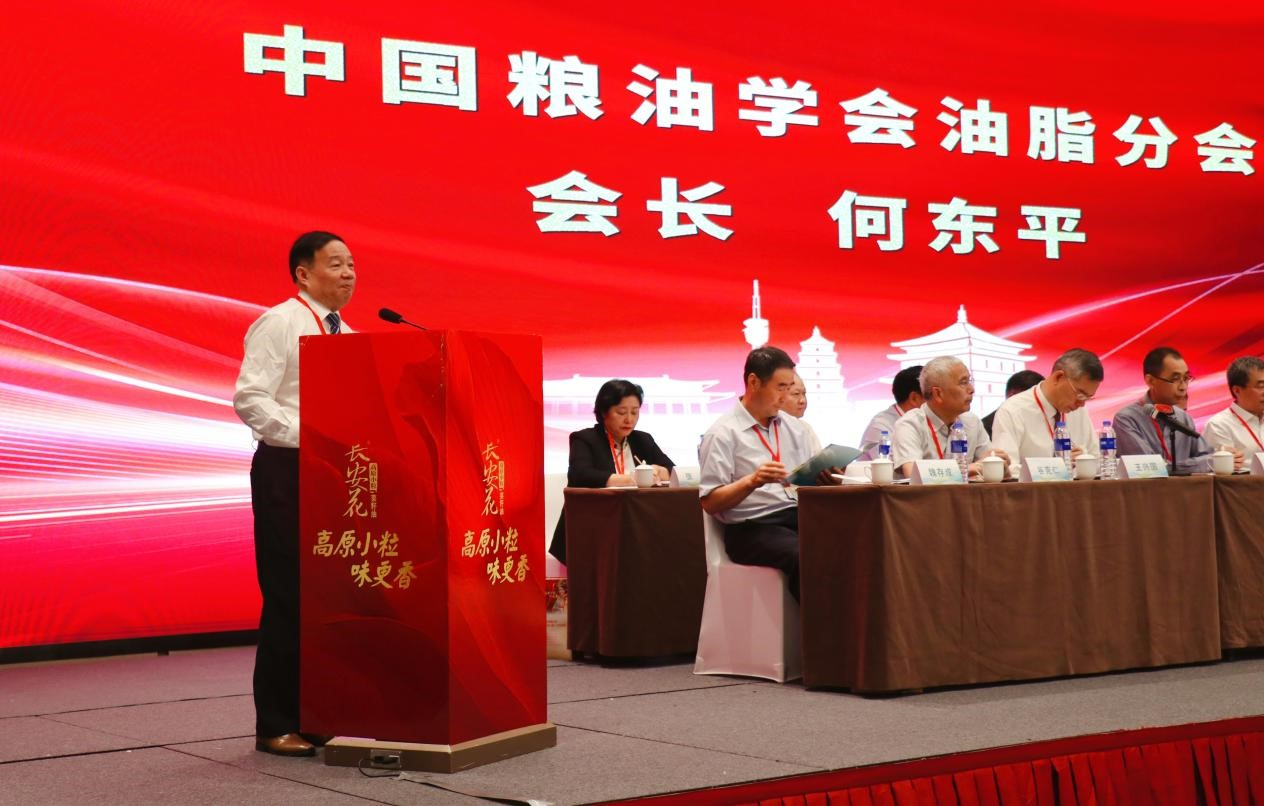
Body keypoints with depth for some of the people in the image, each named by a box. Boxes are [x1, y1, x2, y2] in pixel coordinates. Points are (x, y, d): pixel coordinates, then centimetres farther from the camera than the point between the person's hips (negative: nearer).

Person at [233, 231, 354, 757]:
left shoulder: (346, 335, 16)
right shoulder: (278, 324, -7)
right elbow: (250, 399, -16)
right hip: (289, 471, -8)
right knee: (288, 596, -5)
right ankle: (276, 726, 3)